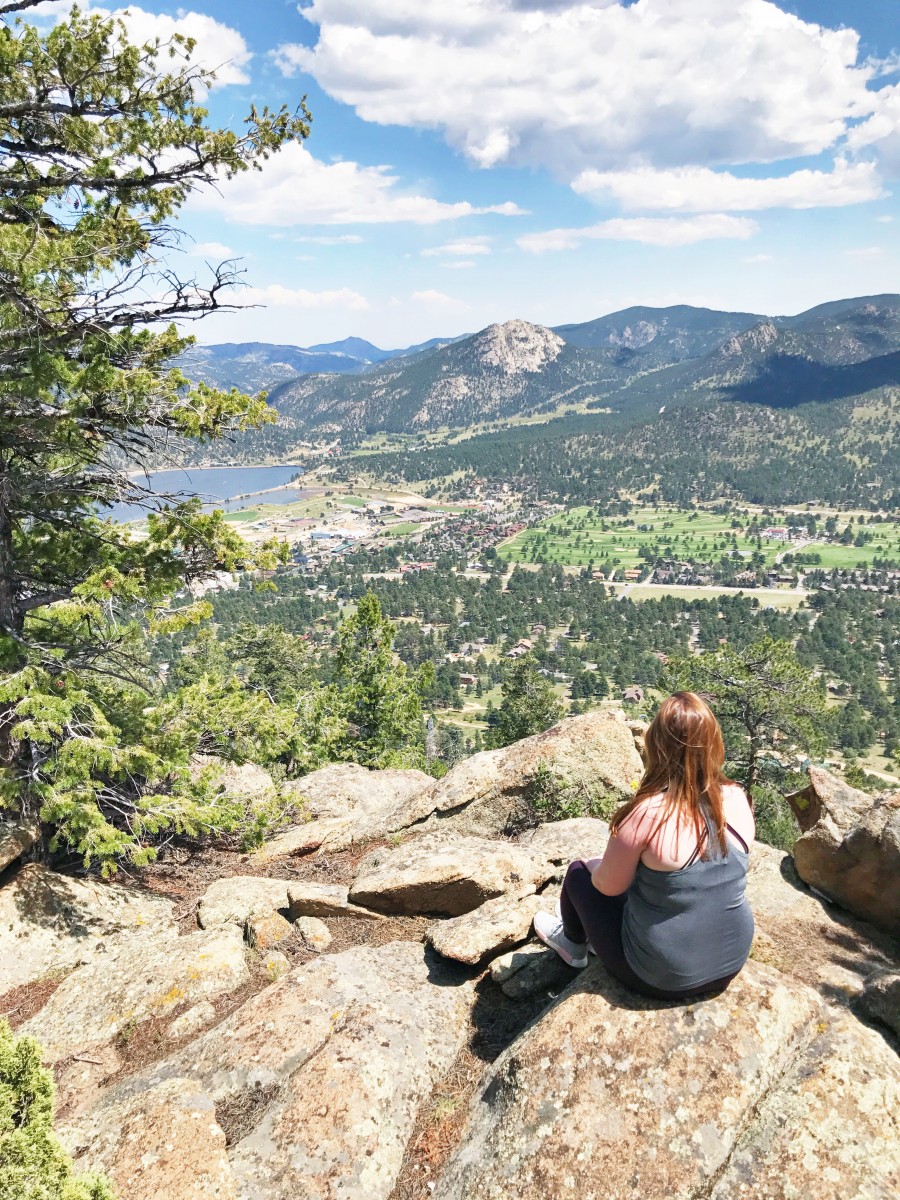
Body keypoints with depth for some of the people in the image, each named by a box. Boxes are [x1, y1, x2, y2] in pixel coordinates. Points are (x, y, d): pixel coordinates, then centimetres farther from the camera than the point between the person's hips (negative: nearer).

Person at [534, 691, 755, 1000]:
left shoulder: (647, 814, -28)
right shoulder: (737, 799, -11)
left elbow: (608, 885, -15)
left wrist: (598, 868, 8)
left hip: (661, 978, -5)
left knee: (580, 872, 16)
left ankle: (573, 944, 45)